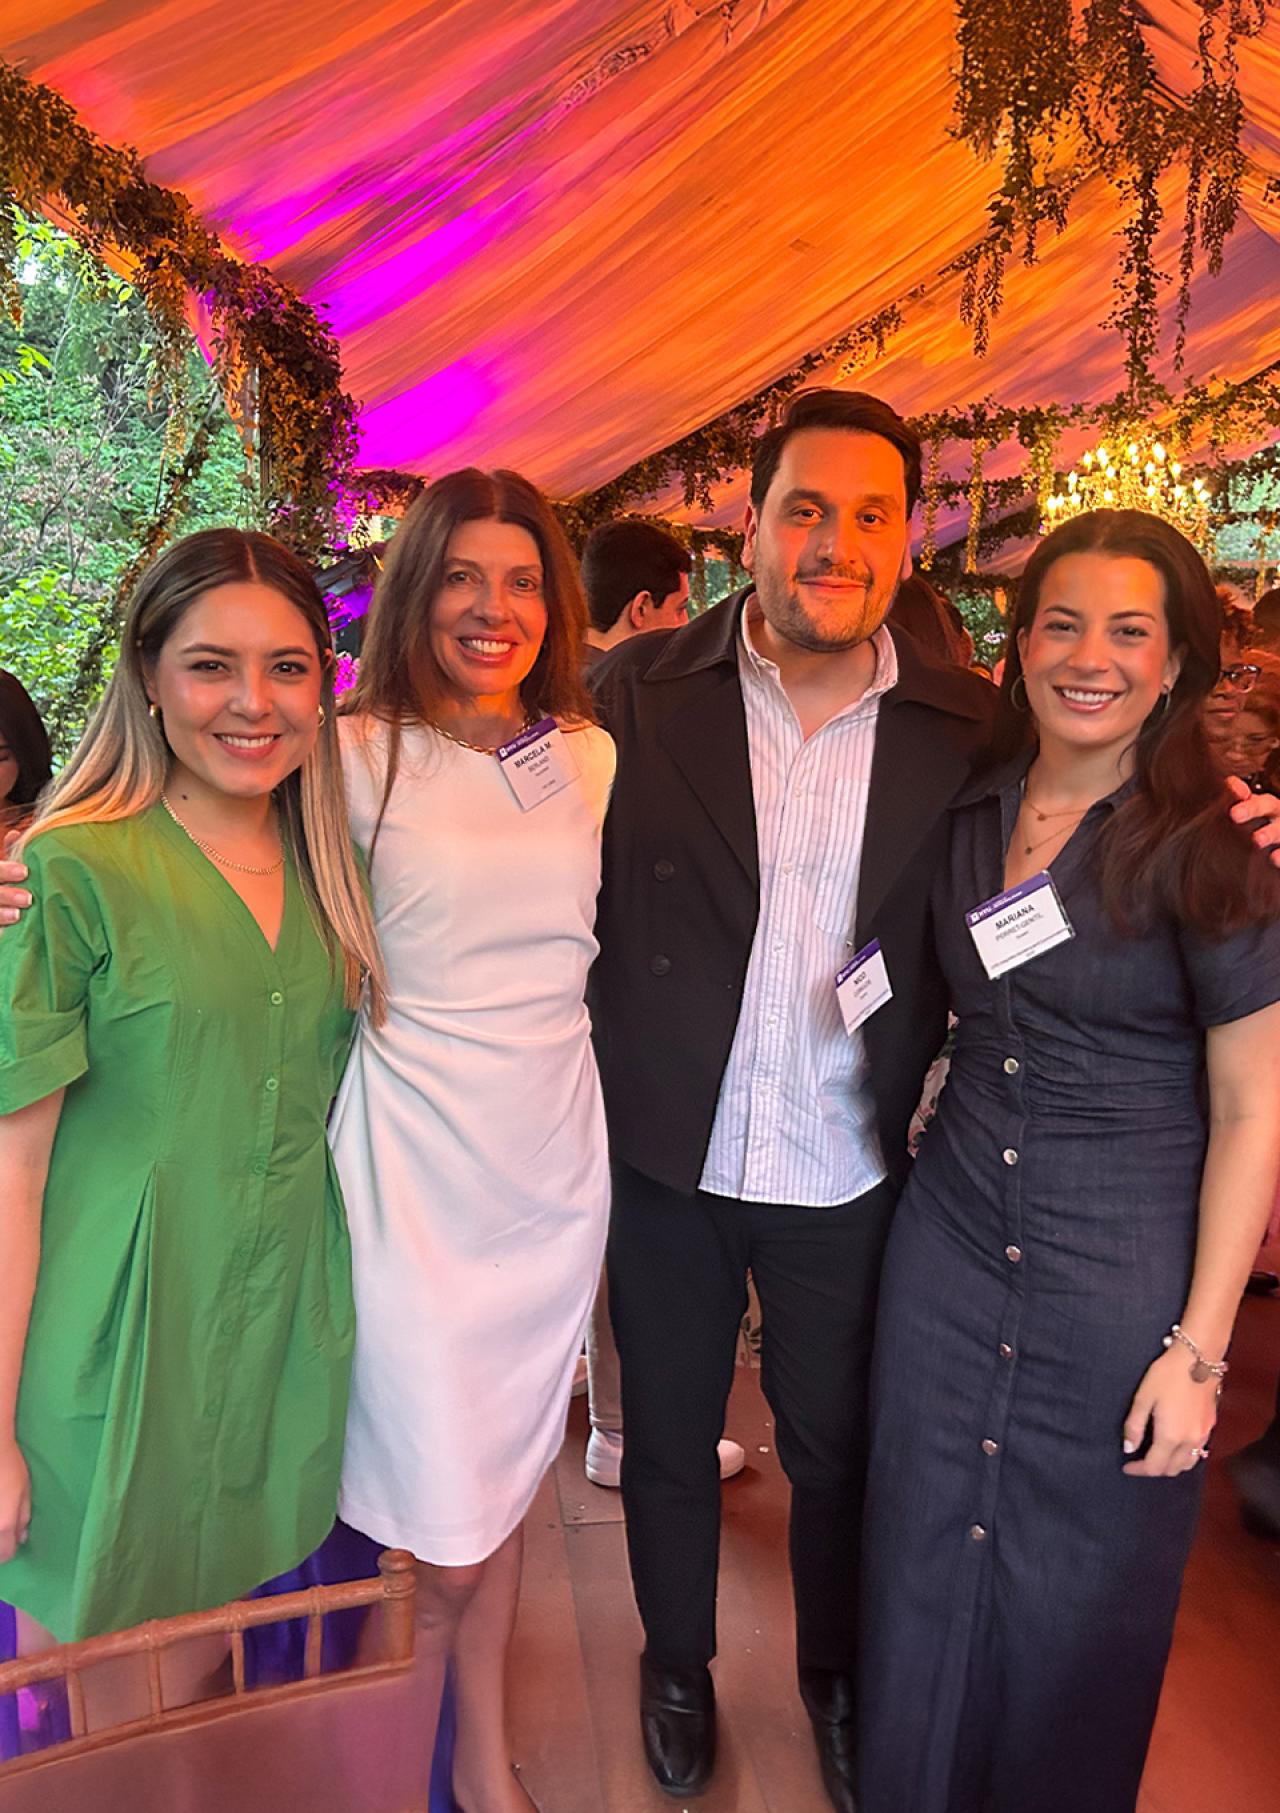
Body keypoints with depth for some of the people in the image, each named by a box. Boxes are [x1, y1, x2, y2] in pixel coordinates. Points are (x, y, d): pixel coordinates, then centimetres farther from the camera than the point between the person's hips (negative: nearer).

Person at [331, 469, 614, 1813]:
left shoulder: (590, 756, 5)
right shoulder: (358, 756, -8)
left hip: (555, 1158, 5)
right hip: (417, 1164, -4)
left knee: (505, 1482, 20)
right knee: (439, 1534, 4)